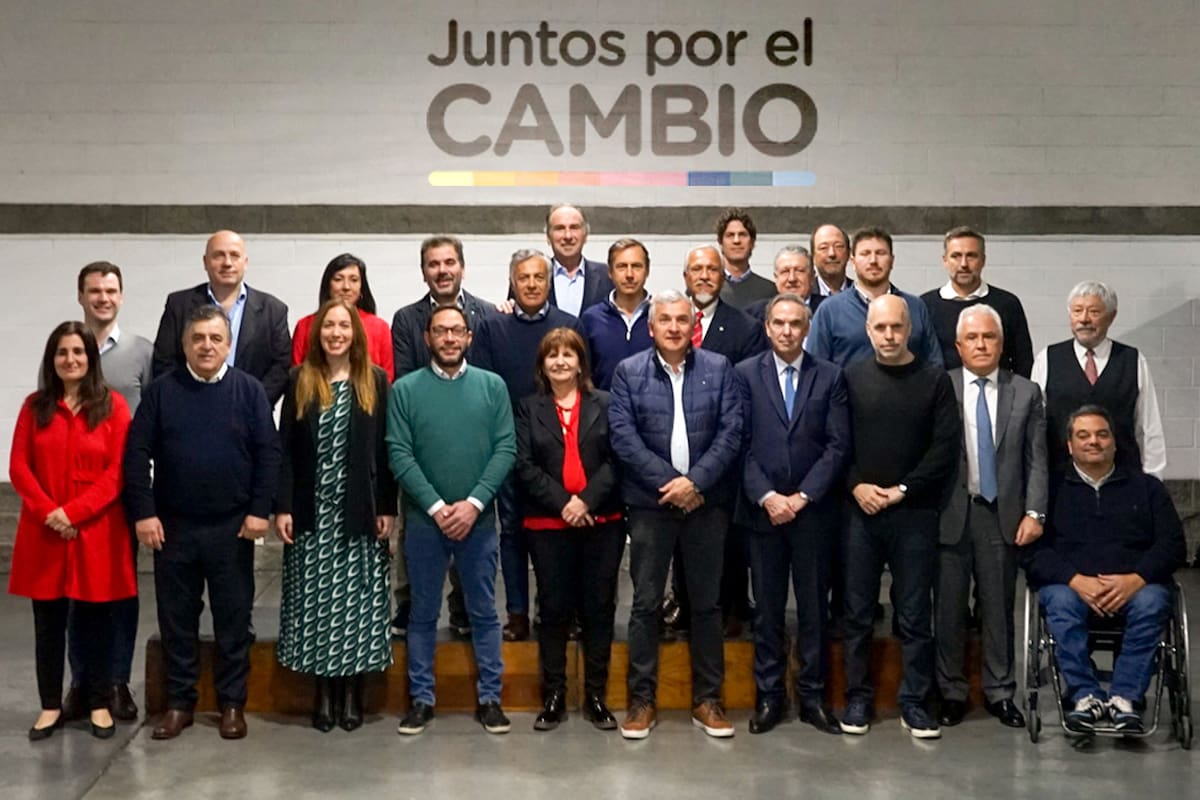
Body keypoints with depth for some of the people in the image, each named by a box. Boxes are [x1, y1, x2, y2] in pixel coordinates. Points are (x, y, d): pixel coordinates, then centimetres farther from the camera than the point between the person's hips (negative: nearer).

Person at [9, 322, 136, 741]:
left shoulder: (113, 405, -1)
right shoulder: (35, 406, 6)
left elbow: (118, 470, -7)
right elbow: (19, 467, 2)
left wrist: (74, 512, -14)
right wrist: (48, 511, -12)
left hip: (96, 532, -2)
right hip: (44, 532, 2)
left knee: (95, 620, 6)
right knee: (48, 622, 8)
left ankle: (99, 704, 18)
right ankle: (51, 706, 19)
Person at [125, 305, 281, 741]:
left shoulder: (249, 390, 0)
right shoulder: (161, 391, 2)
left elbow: (268, 452, -3)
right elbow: (137, 453, -1)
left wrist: (259, 510, -10)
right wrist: (143, 512, -8)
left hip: (232, 527, -1)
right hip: (172, 526, 1)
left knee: (233, 618, 6)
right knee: (176, 618, 9)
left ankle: (232, 703, 17)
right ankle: (179, 702, 21)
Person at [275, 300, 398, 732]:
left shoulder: (375, 380, 2)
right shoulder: (299, 380, 4)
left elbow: (385, 449, 1)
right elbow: (285, 448, 2)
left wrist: (387, 508, -4)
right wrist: (282, 507, -5)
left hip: (359, 512, -1)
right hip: (312, 512, 1)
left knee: (356, 600, 3)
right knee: (315, 601, 4)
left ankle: (352, 692, 14)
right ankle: (324, 692, 14)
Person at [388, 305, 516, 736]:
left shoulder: (492, 386, 2)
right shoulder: (405, 389, 0)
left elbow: (506, 449, -3)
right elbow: (398, 454, -6)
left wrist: (473, 503, -13)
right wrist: (436, 507, -13)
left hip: (479, 518, 1)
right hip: (424, 518, 0)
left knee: (484, 612, 8)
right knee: (423, 613, 9)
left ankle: (489, 697, 18)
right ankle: (421, 698, 19)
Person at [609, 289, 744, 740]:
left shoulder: (719, 369, 5)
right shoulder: (628, 372, 4)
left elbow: (731, 431, -2)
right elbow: (622, 435, -5)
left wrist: (695, 481, -13)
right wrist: (667, 483, -13)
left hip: (706, 501, 1)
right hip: (650, 502, -1)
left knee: (707, 602, 8)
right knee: (645, 604, 4)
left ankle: (707, 701, 18)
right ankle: (641, 701, 13)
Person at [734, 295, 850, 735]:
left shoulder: (830, 376, 4)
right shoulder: (745, 374, 3)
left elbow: (838, 445, -1)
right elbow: (740, 443, -2)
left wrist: (803, 496, -10)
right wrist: (766, 496, -12)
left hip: (813, 510, 0)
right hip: (762, 508, 0)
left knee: (814, 605, 7)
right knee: (766, 607, 6)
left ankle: (812, 695, 17)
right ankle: (769, 695, 16)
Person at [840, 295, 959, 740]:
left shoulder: (934, 380, 3)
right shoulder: (851, 377, 6)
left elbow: (945, 447, -3)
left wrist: (902, 490, -9)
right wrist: (857, 485, -9)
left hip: (914, 511, -1)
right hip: (860, 509, 1)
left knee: (914, 614, 4)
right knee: (858, 611, 6)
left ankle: (914, 703, 13)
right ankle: (858, 698, 16)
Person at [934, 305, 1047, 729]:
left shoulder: (1025, 392, 5)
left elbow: (1036, 459, 3)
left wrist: (1034, 512, -5)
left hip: (1002, 514, 1)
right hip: (950, 514, -1)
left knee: (999, 608, 9)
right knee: (949, 608, 6)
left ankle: (999, 692, 21)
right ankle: (952, 692, 19)